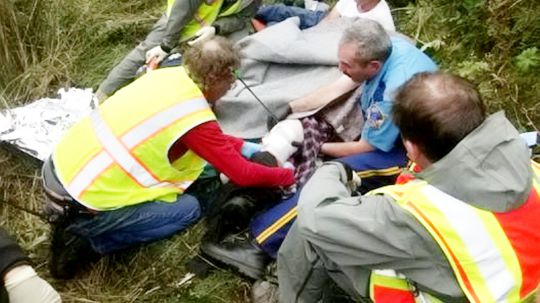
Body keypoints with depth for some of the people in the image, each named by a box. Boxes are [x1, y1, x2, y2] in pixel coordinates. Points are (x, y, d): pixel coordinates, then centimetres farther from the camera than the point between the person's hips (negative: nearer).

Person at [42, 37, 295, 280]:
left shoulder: (169, 74, 3)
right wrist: (287, 176, 7)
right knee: (189, 209, 4)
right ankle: (87, 240, 0)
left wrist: (243, 146, 20)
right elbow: (242, 175, -9)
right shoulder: (195, 119, -18)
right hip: (81, 203, -8)